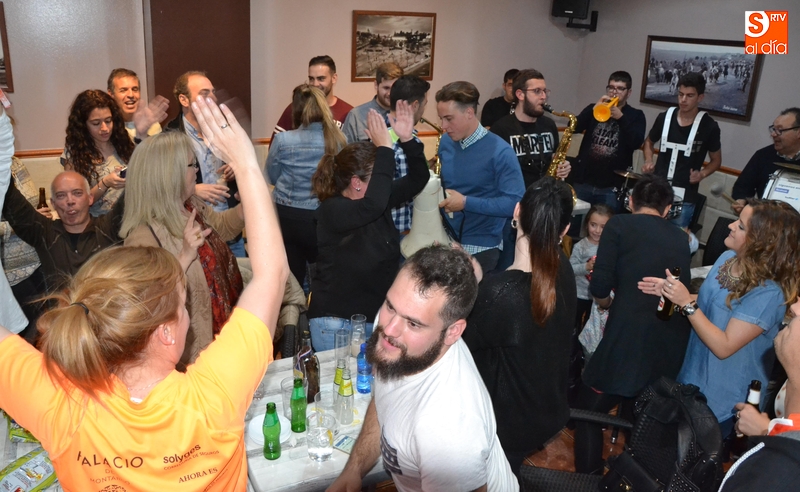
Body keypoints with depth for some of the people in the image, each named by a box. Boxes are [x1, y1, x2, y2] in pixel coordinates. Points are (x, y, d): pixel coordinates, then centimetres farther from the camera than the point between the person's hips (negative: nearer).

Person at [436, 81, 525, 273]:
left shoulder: (500, 152, -17)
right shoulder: (446, 142, 2)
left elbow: (516, 202, -22)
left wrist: (466, 203, -23)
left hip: (481, 247, -5)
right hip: (445, 240, 6)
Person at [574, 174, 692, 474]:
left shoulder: (619, 225, 2)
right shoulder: (681, 239, 16)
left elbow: (599, 286, -7)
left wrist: (606, 302, 15)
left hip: (628, 339, -6)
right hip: (672, 346, 6)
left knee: (589, 412, 14)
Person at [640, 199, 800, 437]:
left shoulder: (767, 294, -30)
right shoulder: (728, 258, -6)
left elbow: (723, 347, -28)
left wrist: (687, 303, -31)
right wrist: (671, 291, -7)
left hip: (723, 396, -7)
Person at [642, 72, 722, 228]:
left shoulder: (709, 126, -6)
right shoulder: (664, 117, 1)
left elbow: (716, 160, 6)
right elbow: (649, 141, 19)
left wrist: (702, 174, -13)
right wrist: (649, 161, 0)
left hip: (685, 198, -3)